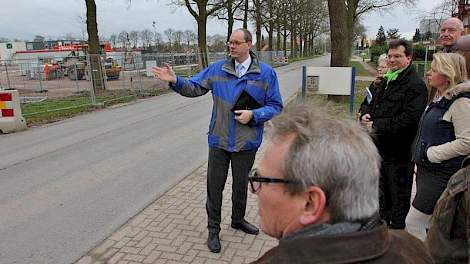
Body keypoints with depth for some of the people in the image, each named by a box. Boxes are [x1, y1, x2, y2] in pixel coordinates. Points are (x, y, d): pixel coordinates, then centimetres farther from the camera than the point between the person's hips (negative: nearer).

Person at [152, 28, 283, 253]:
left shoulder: (266, 73, -4)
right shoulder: (217, 69, 0)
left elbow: (275, 107, -3)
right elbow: (194, 88, 2)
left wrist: (253, 115, -19)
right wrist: (175, 81, -16)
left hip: (246, 143, 0)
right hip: (219, 141, 1)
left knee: (240, 184, 18)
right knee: (214, 186, 8)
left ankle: (238, 220, 43)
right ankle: (213, 229, 27)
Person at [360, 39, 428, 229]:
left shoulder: (416, 85, -15)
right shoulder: (386, 81, 14)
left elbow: (409, 119, -25)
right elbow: (374, 106, 24)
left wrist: (376, 126, -23)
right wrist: (366, 116, 2)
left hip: (400, 151, -9)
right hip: (382, 147, 9)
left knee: (399, 194, 6)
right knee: (383, 189, 23)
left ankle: (397, 227, 21)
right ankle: (383, 221, 39)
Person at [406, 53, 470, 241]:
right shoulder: (440, 99, 13)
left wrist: (432, 153, -17)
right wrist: (420, 160, 13)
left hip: (442, 174, -9)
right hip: (427, 170, 9)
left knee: (413, 223, -4)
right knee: (431, 225, 17)